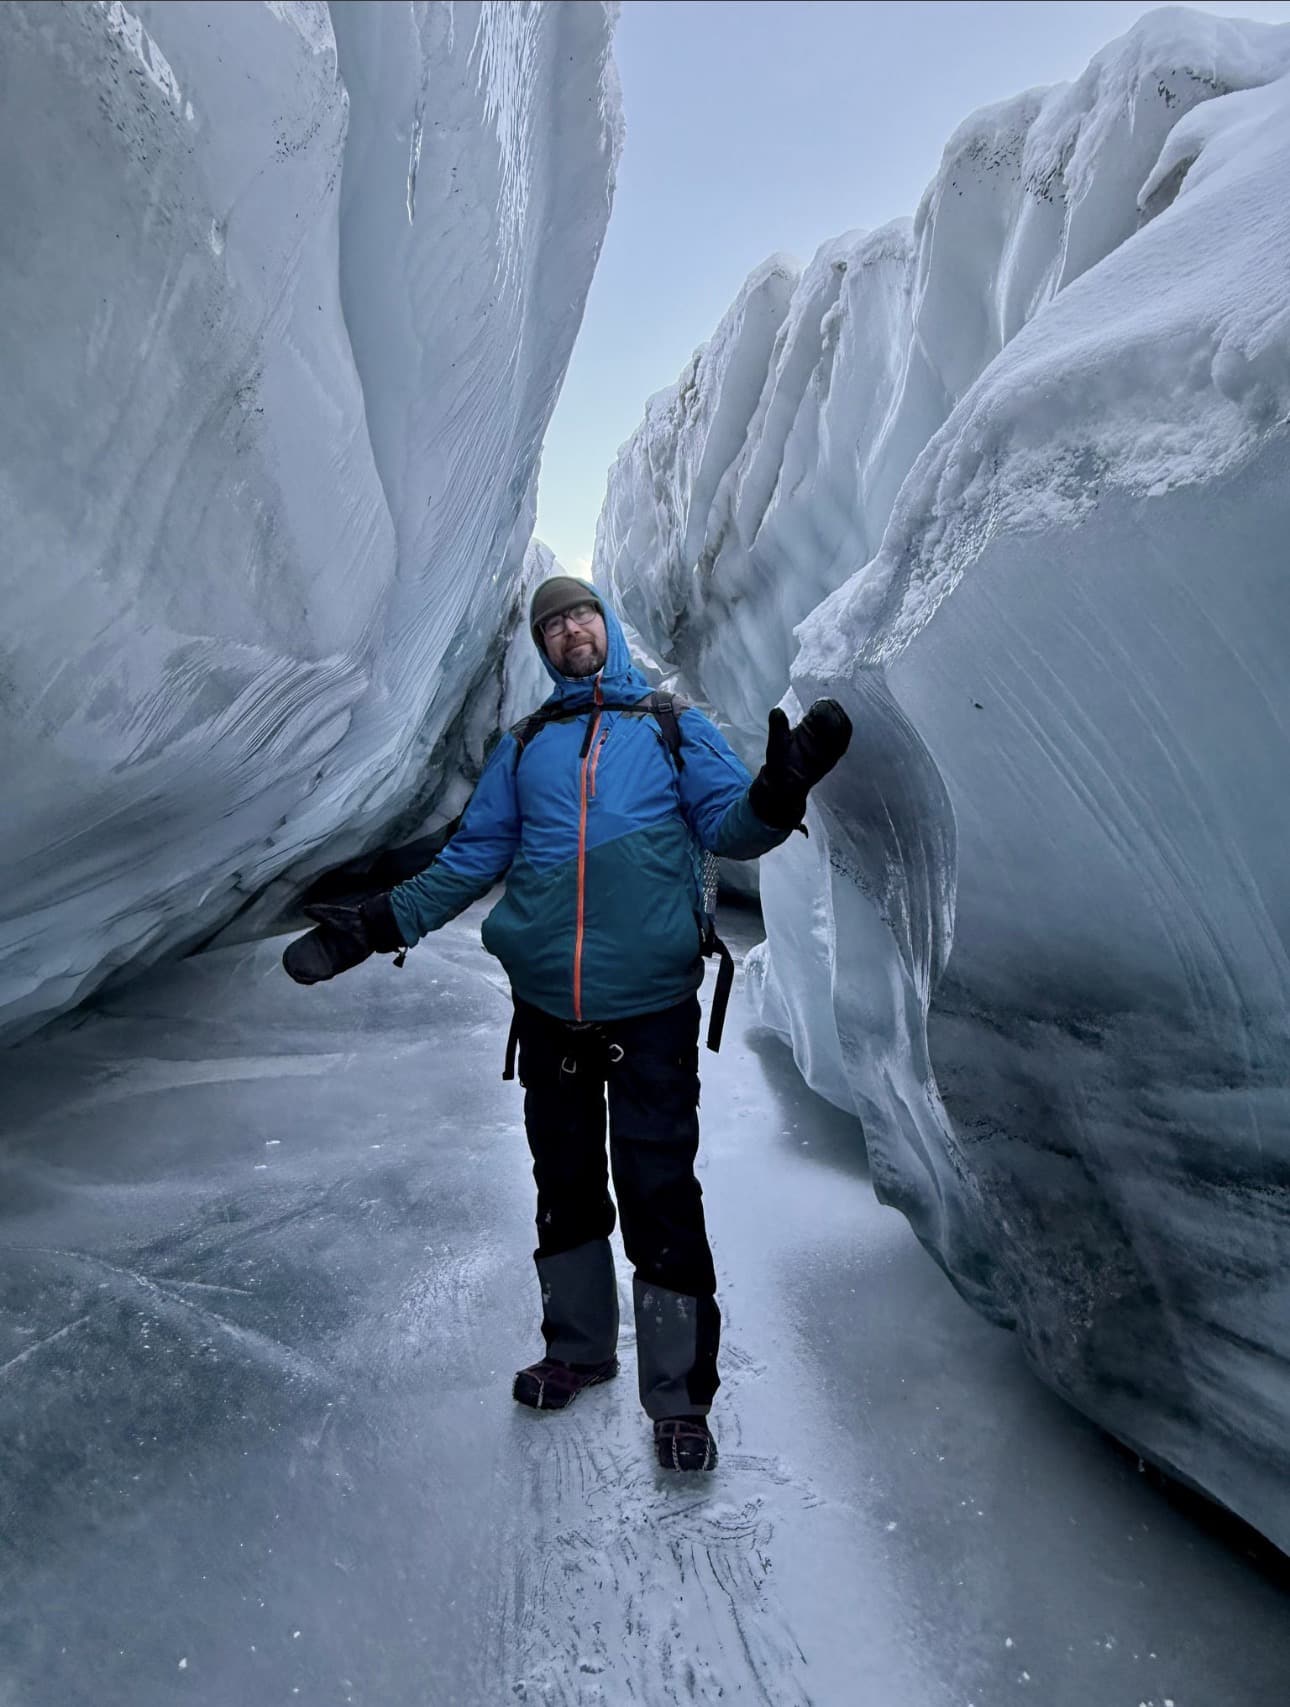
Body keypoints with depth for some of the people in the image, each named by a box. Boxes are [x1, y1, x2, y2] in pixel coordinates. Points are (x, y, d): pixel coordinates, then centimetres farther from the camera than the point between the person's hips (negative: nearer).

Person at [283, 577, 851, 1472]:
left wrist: (776, 792, -24)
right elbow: (470, 859, 14)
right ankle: (578, 1349, 37)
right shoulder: (524, 747, 15)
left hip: (651, 1005, -3)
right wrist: (378, 922, 5)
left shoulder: (674, 727, 9)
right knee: (565, 1186, 15)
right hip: (548, 1005, 3)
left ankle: (680, 1396, 15)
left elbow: (730, 824, -2)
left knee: (659, 1196, -2)